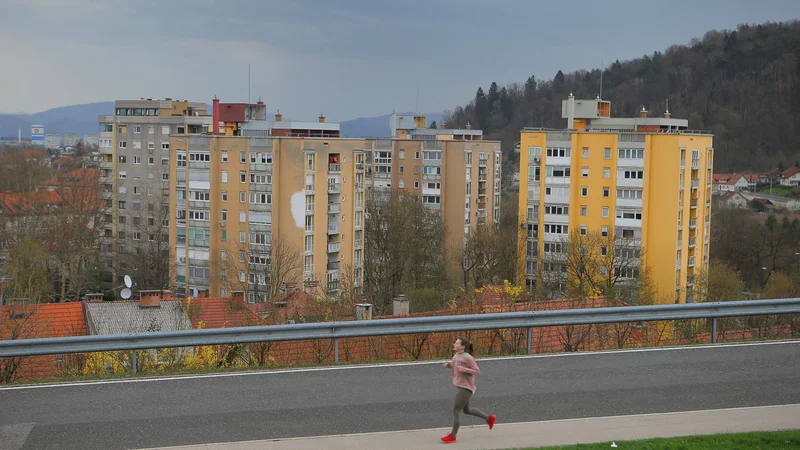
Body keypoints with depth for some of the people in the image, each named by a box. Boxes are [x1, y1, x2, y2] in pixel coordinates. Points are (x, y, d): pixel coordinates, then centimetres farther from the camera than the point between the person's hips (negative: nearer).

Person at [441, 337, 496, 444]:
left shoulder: (468, 358, -19)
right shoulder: (457, 355, 5)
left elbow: (477, 371, -15)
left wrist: (464, 370, -27)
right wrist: (448, 364, 1)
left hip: (466, 388, -10)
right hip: (460, 386, 10)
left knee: (456, 411, -5)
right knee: (467, 410, 21)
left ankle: (452, 436, 4)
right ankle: (489, 418, 36)